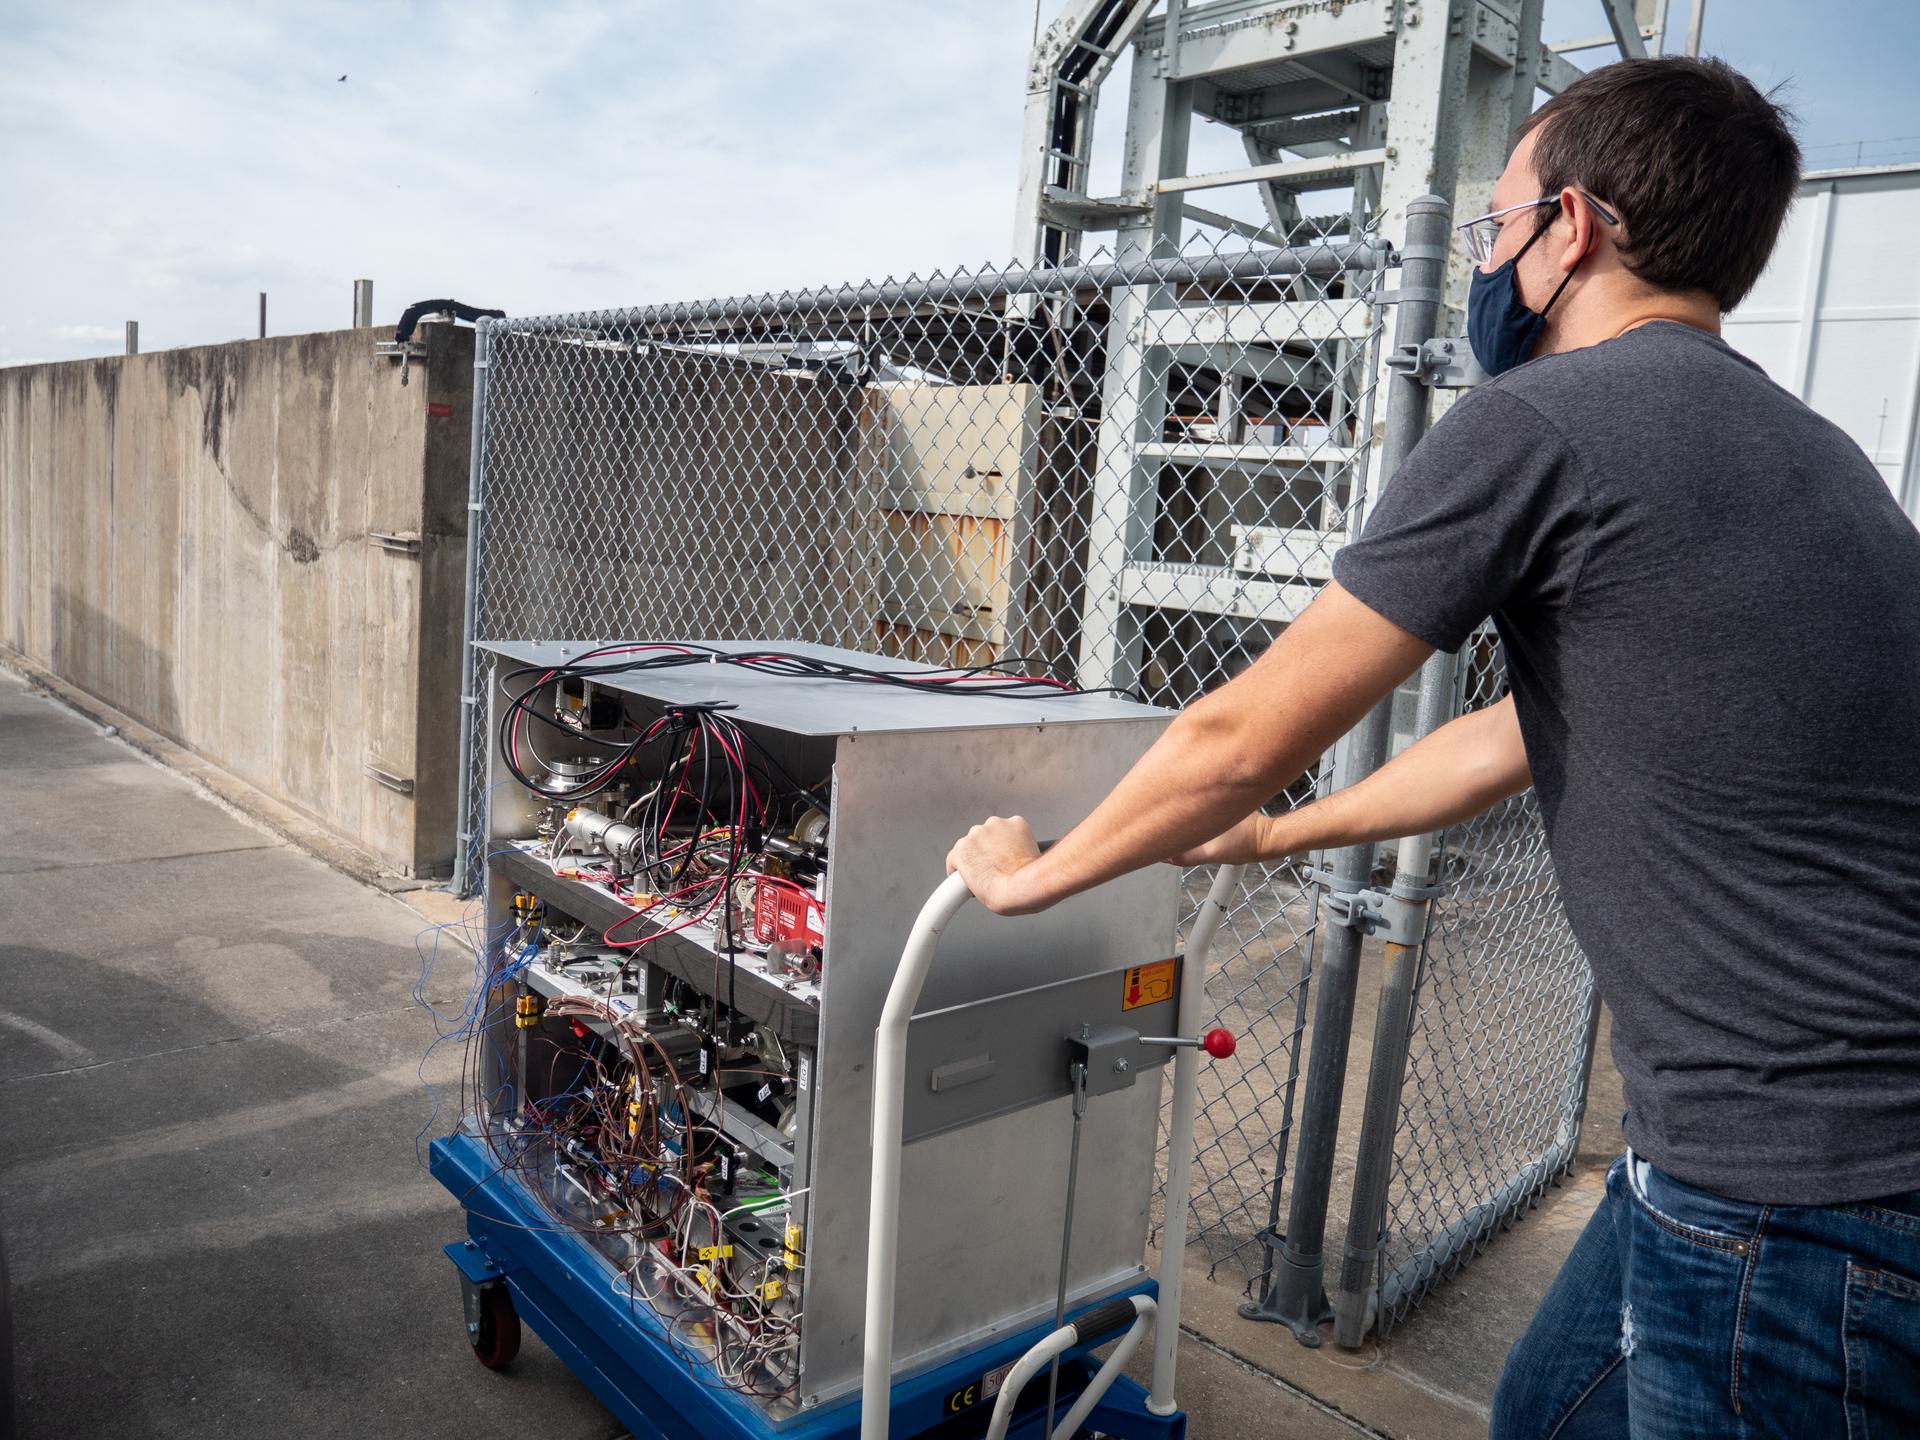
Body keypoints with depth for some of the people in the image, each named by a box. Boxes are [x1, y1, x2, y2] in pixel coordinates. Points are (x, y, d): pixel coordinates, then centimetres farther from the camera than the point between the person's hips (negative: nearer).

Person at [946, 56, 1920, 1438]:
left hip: (1799, 1198, -9)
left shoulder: (1541, 419, -15)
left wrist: (1035, 872, 6)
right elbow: (1518, 738, 21)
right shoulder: (1800, 446, 14)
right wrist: (1278, 834, 30)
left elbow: (1245, 736, -11)